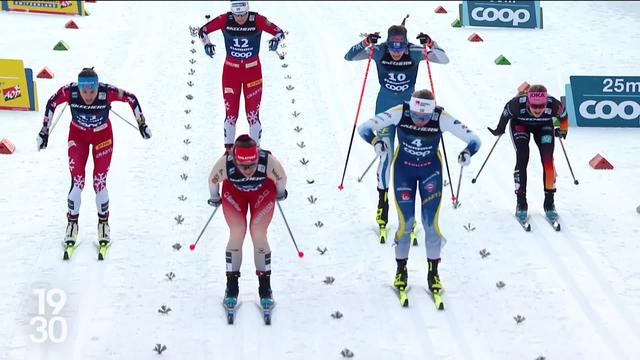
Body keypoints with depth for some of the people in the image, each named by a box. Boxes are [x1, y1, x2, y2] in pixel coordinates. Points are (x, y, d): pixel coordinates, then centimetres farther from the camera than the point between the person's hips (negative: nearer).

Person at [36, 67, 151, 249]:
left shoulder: (107, 92, -34)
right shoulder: (69, 92, -31)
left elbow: (131, 99, -15)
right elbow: (51, 103, -10)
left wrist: (142, 124, -6)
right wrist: (44, 132, -4)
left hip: (102, 137, -1)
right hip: (78, 136, 1)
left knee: (100, 182, -6)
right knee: (77, 182, -9)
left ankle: (103, 222, 17)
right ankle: (72, 222, 13)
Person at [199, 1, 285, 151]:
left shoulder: (257, 20, -14)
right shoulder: (225, 20, -11)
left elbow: (279, 32, -8)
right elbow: (202, 31, -3)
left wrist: (276, 39, -31)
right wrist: (207, 43, -23)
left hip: (252, 71, -1)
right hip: (231, 71, 1)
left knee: (253, 114, -2)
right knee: (231, 113, 3)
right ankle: (228, 149, 15)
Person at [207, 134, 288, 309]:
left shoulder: (269, 161, -39)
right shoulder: (224, 163, -38)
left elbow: (281, 178, -15)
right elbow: (213, 180, -14)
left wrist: (280, 192, 4)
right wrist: (214, 197, 4)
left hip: (263, 191, 0)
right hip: (234, 192, 0)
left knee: (259, 234, -12)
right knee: (237, 233, -13)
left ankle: (265, 288, 1)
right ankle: (231, 287, 1)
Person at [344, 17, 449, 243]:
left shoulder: (415, 53, -14)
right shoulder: (379, 52, -14)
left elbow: (444, 59, -16)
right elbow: (349, 57, -15)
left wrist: (430, 44, -33)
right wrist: (366, 43, -31)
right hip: (385, 110, 0)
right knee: (385, 156, -3)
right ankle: (382, 202, 9)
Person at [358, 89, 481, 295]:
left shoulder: (442, 119, -27)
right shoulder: (400, 113, -28)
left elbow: (474, 140, -23)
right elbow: (364, 128, -25)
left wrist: (468, 153, -46)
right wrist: (376, 142, -46)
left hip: (431, 170, 0)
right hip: (403, 169, 0)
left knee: (431, 223, -3)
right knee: (405, 223, -4)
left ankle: (433, 272, 17)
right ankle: (401, 271, 19)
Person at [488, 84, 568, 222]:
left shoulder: (553, 105, -37)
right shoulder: (517, 104, -39)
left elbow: (563, 116, -12)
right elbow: (506, 113, -15)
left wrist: (562, 130, 5)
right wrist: (500, 129, 1)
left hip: (544, 126, 1)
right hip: (520, 125, -1)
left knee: (548, 159, -16)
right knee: (522, 158, -18)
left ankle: (549, 202, -4)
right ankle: (521, 202, -9)